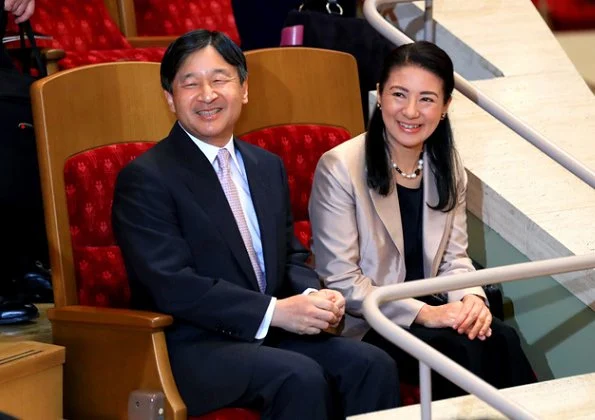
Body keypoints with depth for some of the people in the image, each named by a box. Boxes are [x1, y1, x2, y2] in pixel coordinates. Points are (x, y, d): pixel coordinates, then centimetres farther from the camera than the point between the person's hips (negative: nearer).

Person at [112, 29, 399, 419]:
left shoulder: (268, 167, 16)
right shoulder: (145, 179, -8)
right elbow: (170, 285, -18)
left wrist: (314, 296, -6)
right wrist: (275, 312, -22)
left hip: (271, 336, 7)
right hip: (192, 348, -7)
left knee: (373, 364, -17)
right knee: (300, 377, -31)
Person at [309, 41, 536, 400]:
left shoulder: (447, 167, 7)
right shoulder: (339, 168, -12)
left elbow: (454, 256, 10)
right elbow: (342, 283, -14)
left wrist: (470, 297, -13)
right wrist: (424, 314, -20)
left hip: (429, 307, 5)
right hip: (364, 326, -5)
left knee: (501, 340, -23)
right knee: (461, 350, -28)